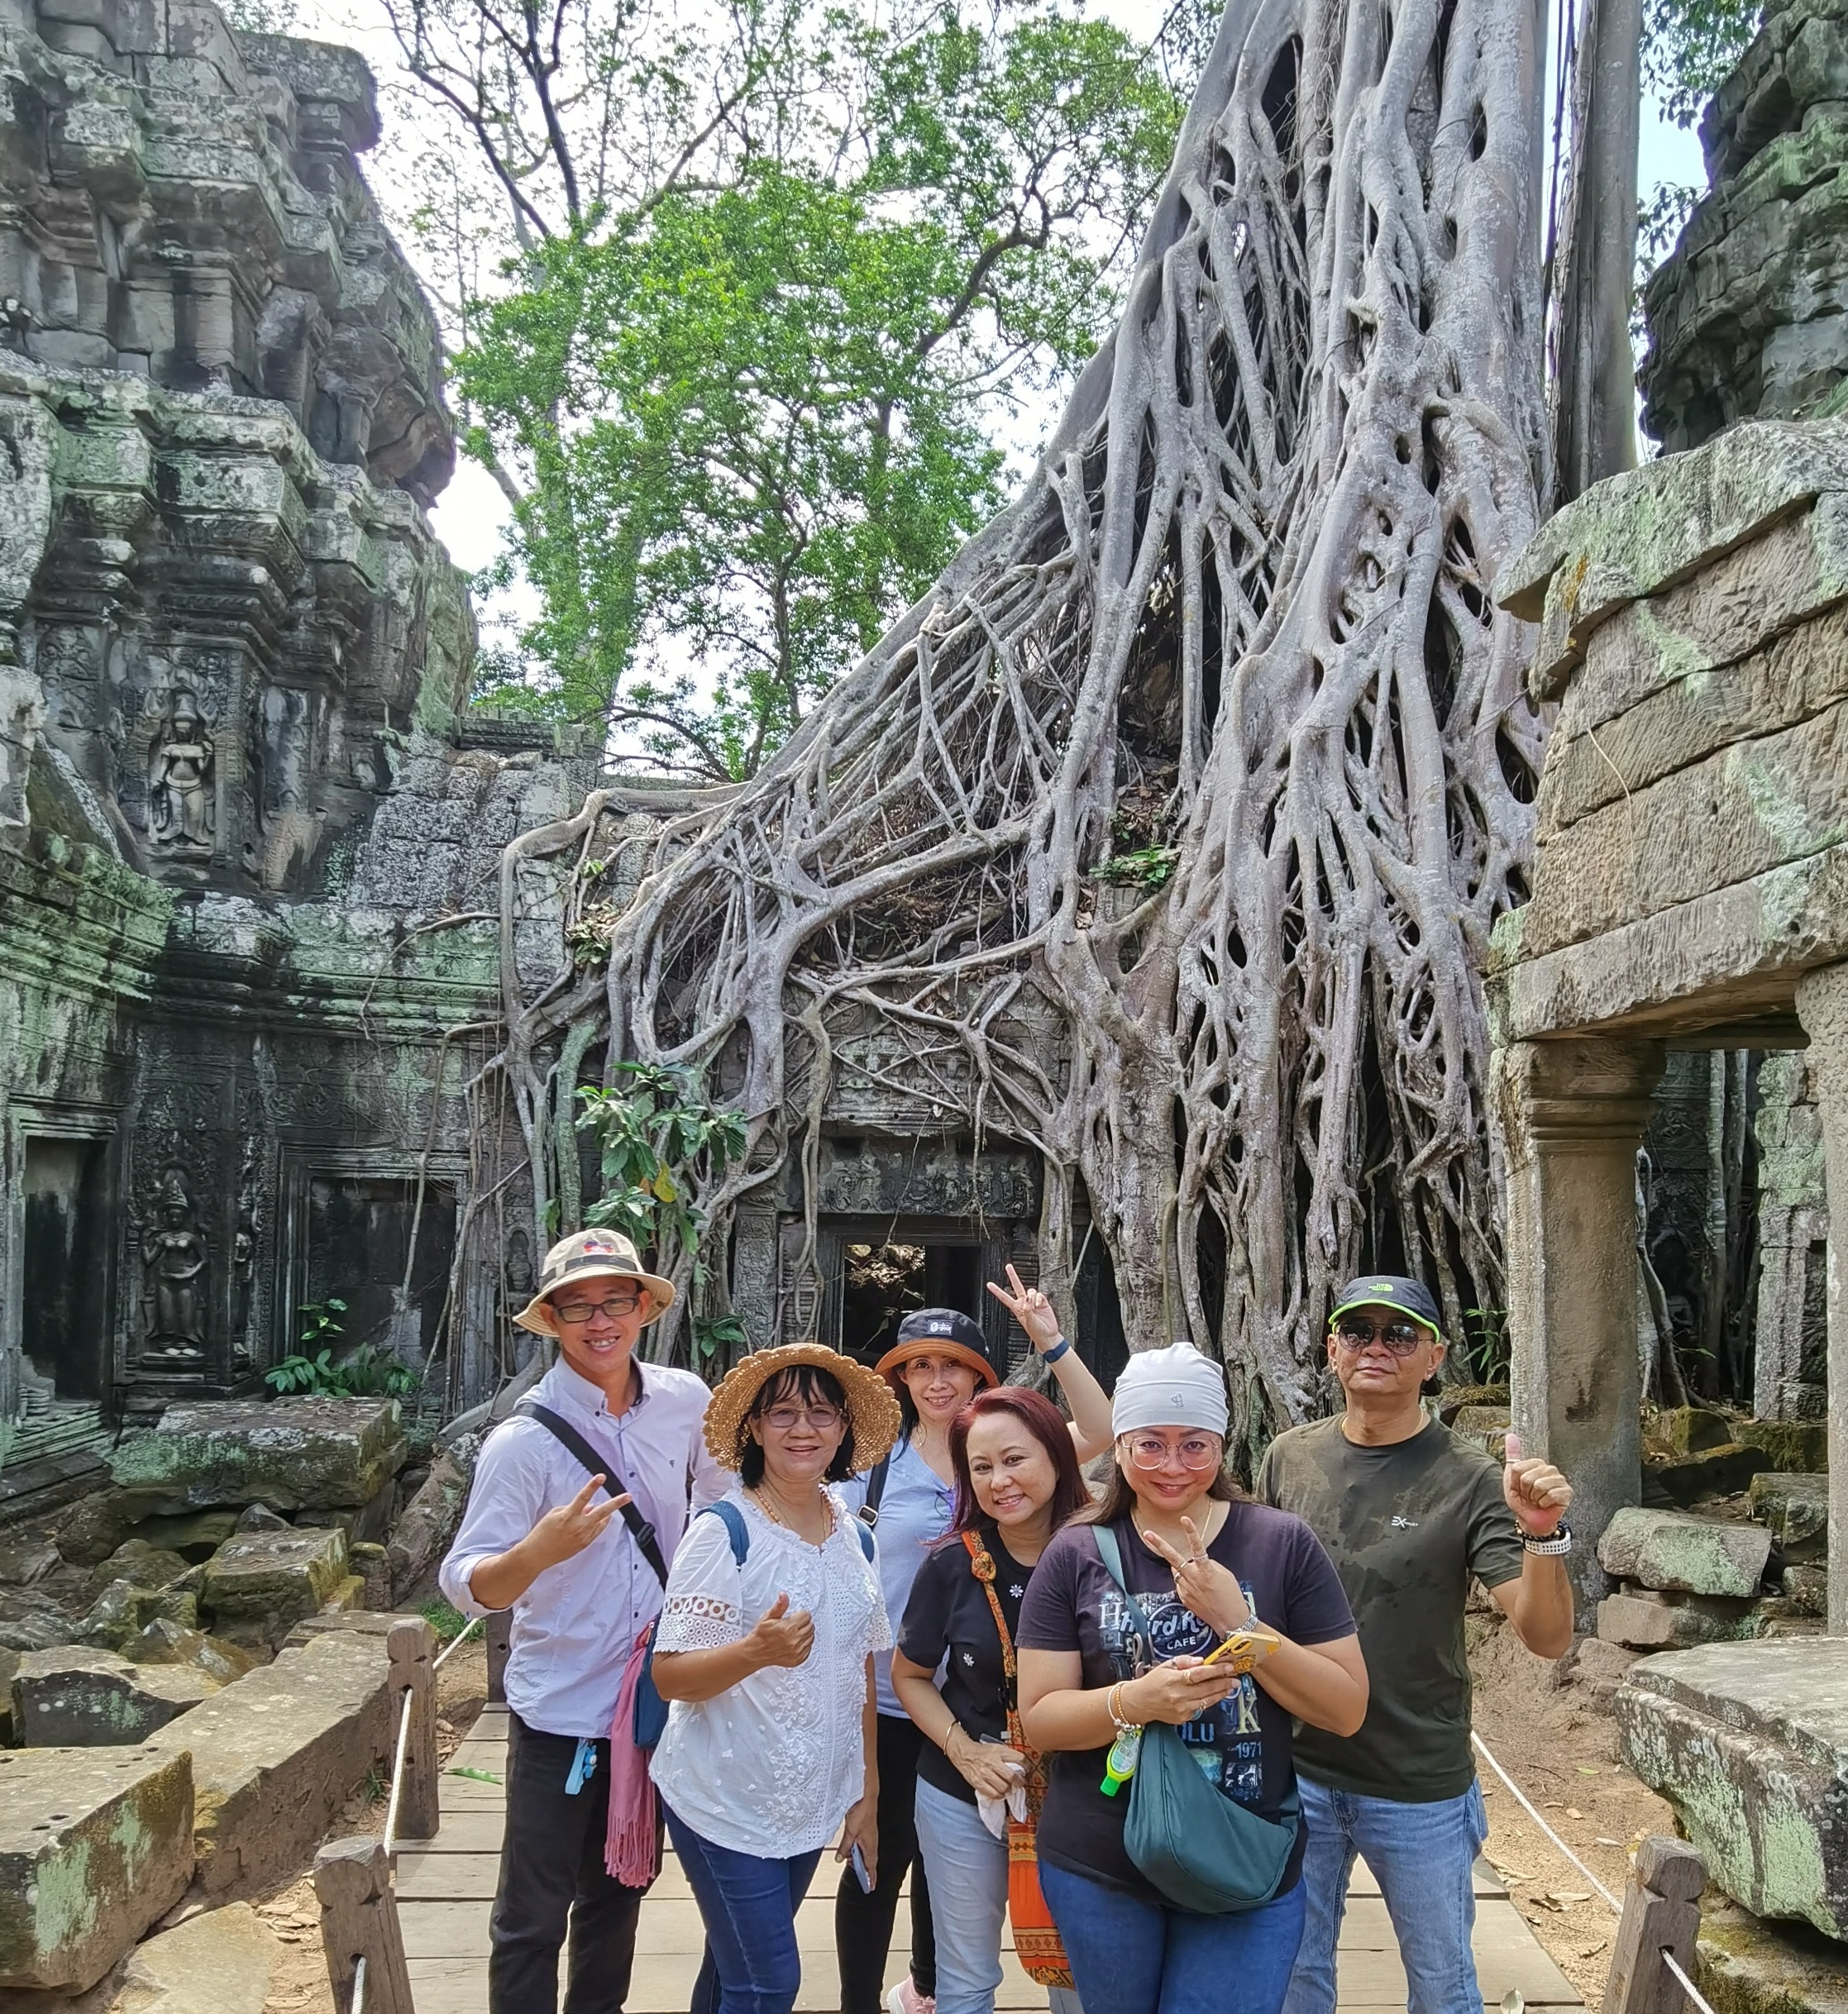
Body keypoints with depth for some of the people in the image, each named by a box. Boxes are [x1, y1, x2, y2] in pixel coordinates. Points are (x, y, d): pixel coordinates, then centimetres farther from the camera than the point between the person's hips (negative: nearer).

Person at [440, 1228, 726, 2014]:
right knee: (533, 1917, 5)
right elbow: (467, 1585, -22)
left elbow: (720, 1506, 13)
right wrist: (541, 1549, -41)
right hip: (561, 1713, -4)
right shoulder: (524, 1441, -18)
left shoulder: (685, 1401, -6)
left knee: (621, 1891, 22)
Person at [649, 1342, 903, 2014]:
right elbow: (670, 1677, -17)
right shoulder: (724, 1529, -15)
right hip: (726, 1802, -5)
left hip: (811, 1803, 6)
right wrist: (758, 1651, -35)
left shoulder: (855, 1537, 4)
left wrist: (867, 1796, 11)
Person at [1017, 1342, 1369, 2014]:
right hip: (1097, 1870, 1)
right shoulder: (1076, 1556, -6)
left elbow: (1347, 1710, -8)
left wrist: (1237, 1621, -21)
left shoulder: (1283, 1544, -7)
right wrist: (1137, 1700, -25)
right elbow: (1039, 1718, -6)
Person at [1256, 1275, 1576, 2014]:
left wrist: (1543, 1536, -35)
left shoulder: (1469, 1480, -12)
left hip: (1419, 1787, -2)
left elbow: (1546, 1637, -18)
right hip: (1295, 1770, 2)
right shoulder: (1288, 1459, -2)